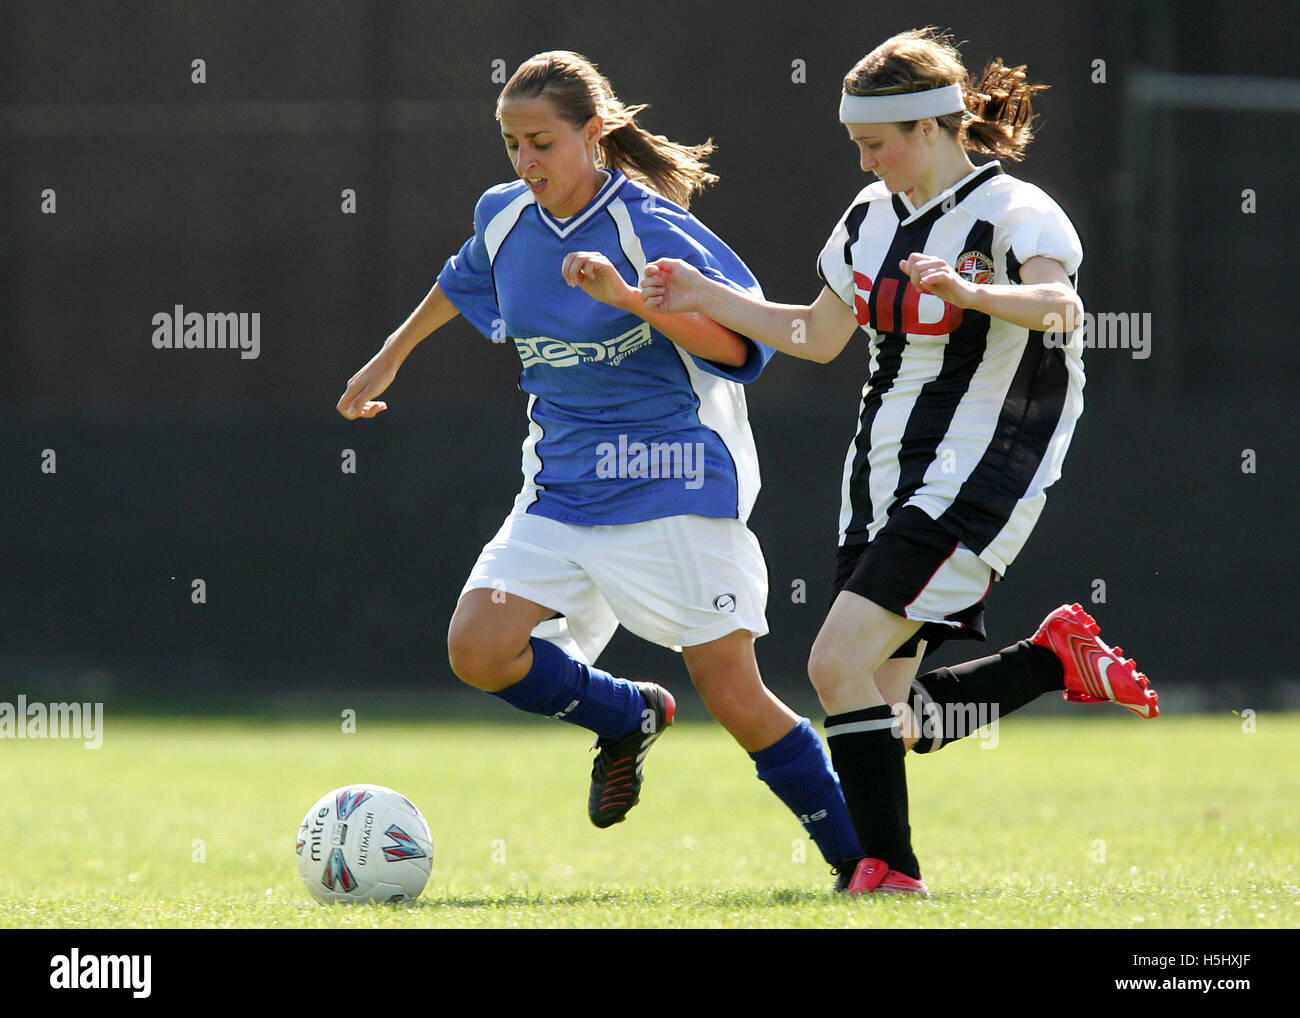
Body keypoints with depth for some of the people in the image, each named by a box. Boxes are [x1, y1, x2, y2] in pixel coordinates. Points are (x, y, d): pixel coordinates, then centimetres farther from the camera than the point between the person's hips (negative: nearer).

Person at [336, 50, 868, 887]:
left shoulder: (647, 227, -14)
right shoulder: (505, 220, 5)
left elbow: (738, 344, -19)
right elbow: (464, 282, 28)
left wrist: (629, 295, -31)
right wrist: (390, 359, 36)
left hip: (671, 483, -6)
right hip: (562, 493, 6)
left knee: (733, 695, -10)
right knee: (478, 650, -12)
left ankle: (860, 862, 4)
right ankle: (629, 719, 15)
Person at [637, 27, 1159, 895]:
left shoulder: (1014, 214, -12)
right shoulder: (874, 216, 12)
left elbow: (1058, 302, -33)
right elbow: (818, 335, 23)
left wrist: (972, 293, -52)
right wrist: (705, 298, 14)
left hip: (969, 487, -8)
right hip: (884, 485, 8)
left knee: (838, 663, -19)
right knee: (890, 718, 3)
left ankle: (889, 867, -10)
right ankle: (1058, 659, 19)